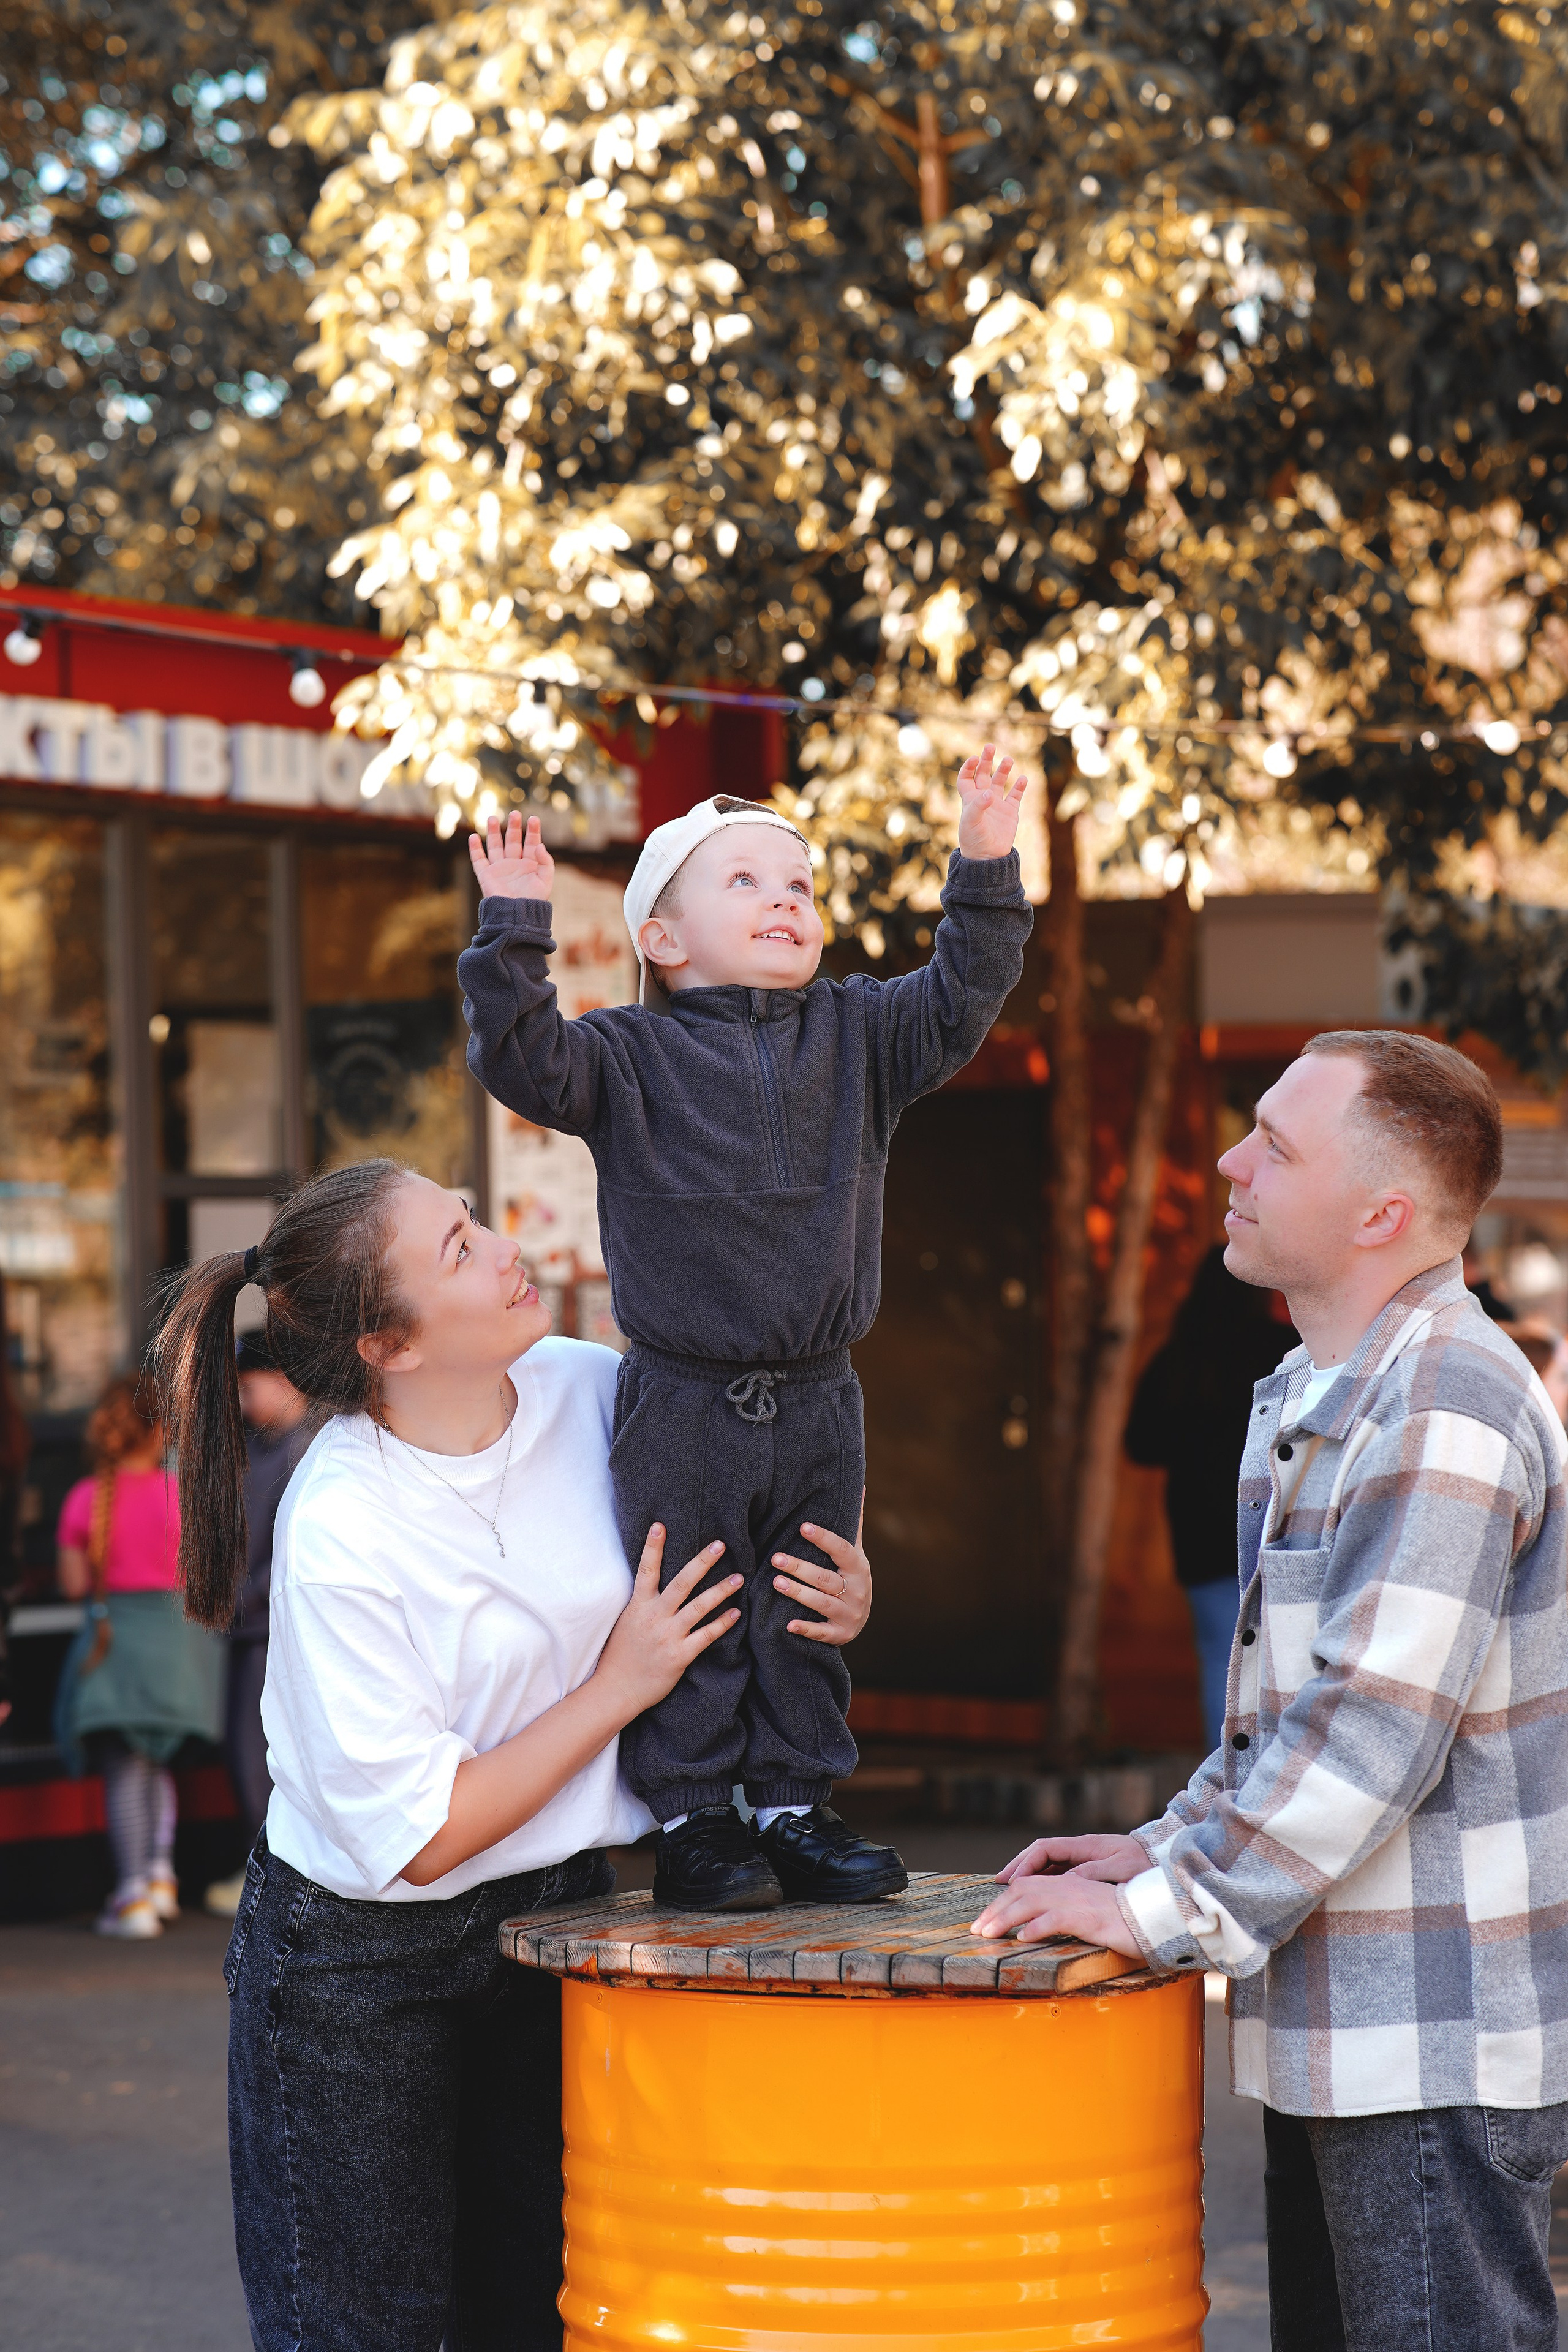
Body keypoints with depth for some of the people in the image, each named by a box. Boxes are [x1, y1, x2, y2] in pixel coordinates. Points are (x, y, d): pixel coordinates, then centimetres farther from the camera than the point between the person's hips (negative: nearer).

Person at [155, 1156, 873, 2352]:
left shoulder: (587, 1392, -9)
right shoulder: (340, 1531, -25)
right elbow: (418, 1838, -21)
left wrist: (835, 1591, -10)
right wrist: (620, 1687, -18)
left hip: (555, 1911, 6)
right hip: (358, 1961, -5)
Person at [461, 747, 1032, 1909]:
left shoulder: (856, 1034, 7)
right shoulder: (632, 1055, -4)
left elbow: (958, 1004, 2)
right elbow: (524, 1060, -14)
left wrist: (986, 867, -7)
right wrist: (515, 930, -23)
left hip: (817, 1404, 4)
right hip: (683, 1407, -4)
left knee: (810, 1616, 11)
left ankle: (796, 1809, 21)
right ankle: (691, 1824, 11)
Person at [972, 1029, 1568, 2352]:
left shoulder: (1446, 1412, -20)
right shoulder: (1318, 1397, 15)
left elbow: (1373, 1724, -25)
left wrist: (1169, 1909, -20)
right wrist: (1173, 1847, 12)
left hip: (1439, 2044, -10)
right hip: (1340, 2033, 10)